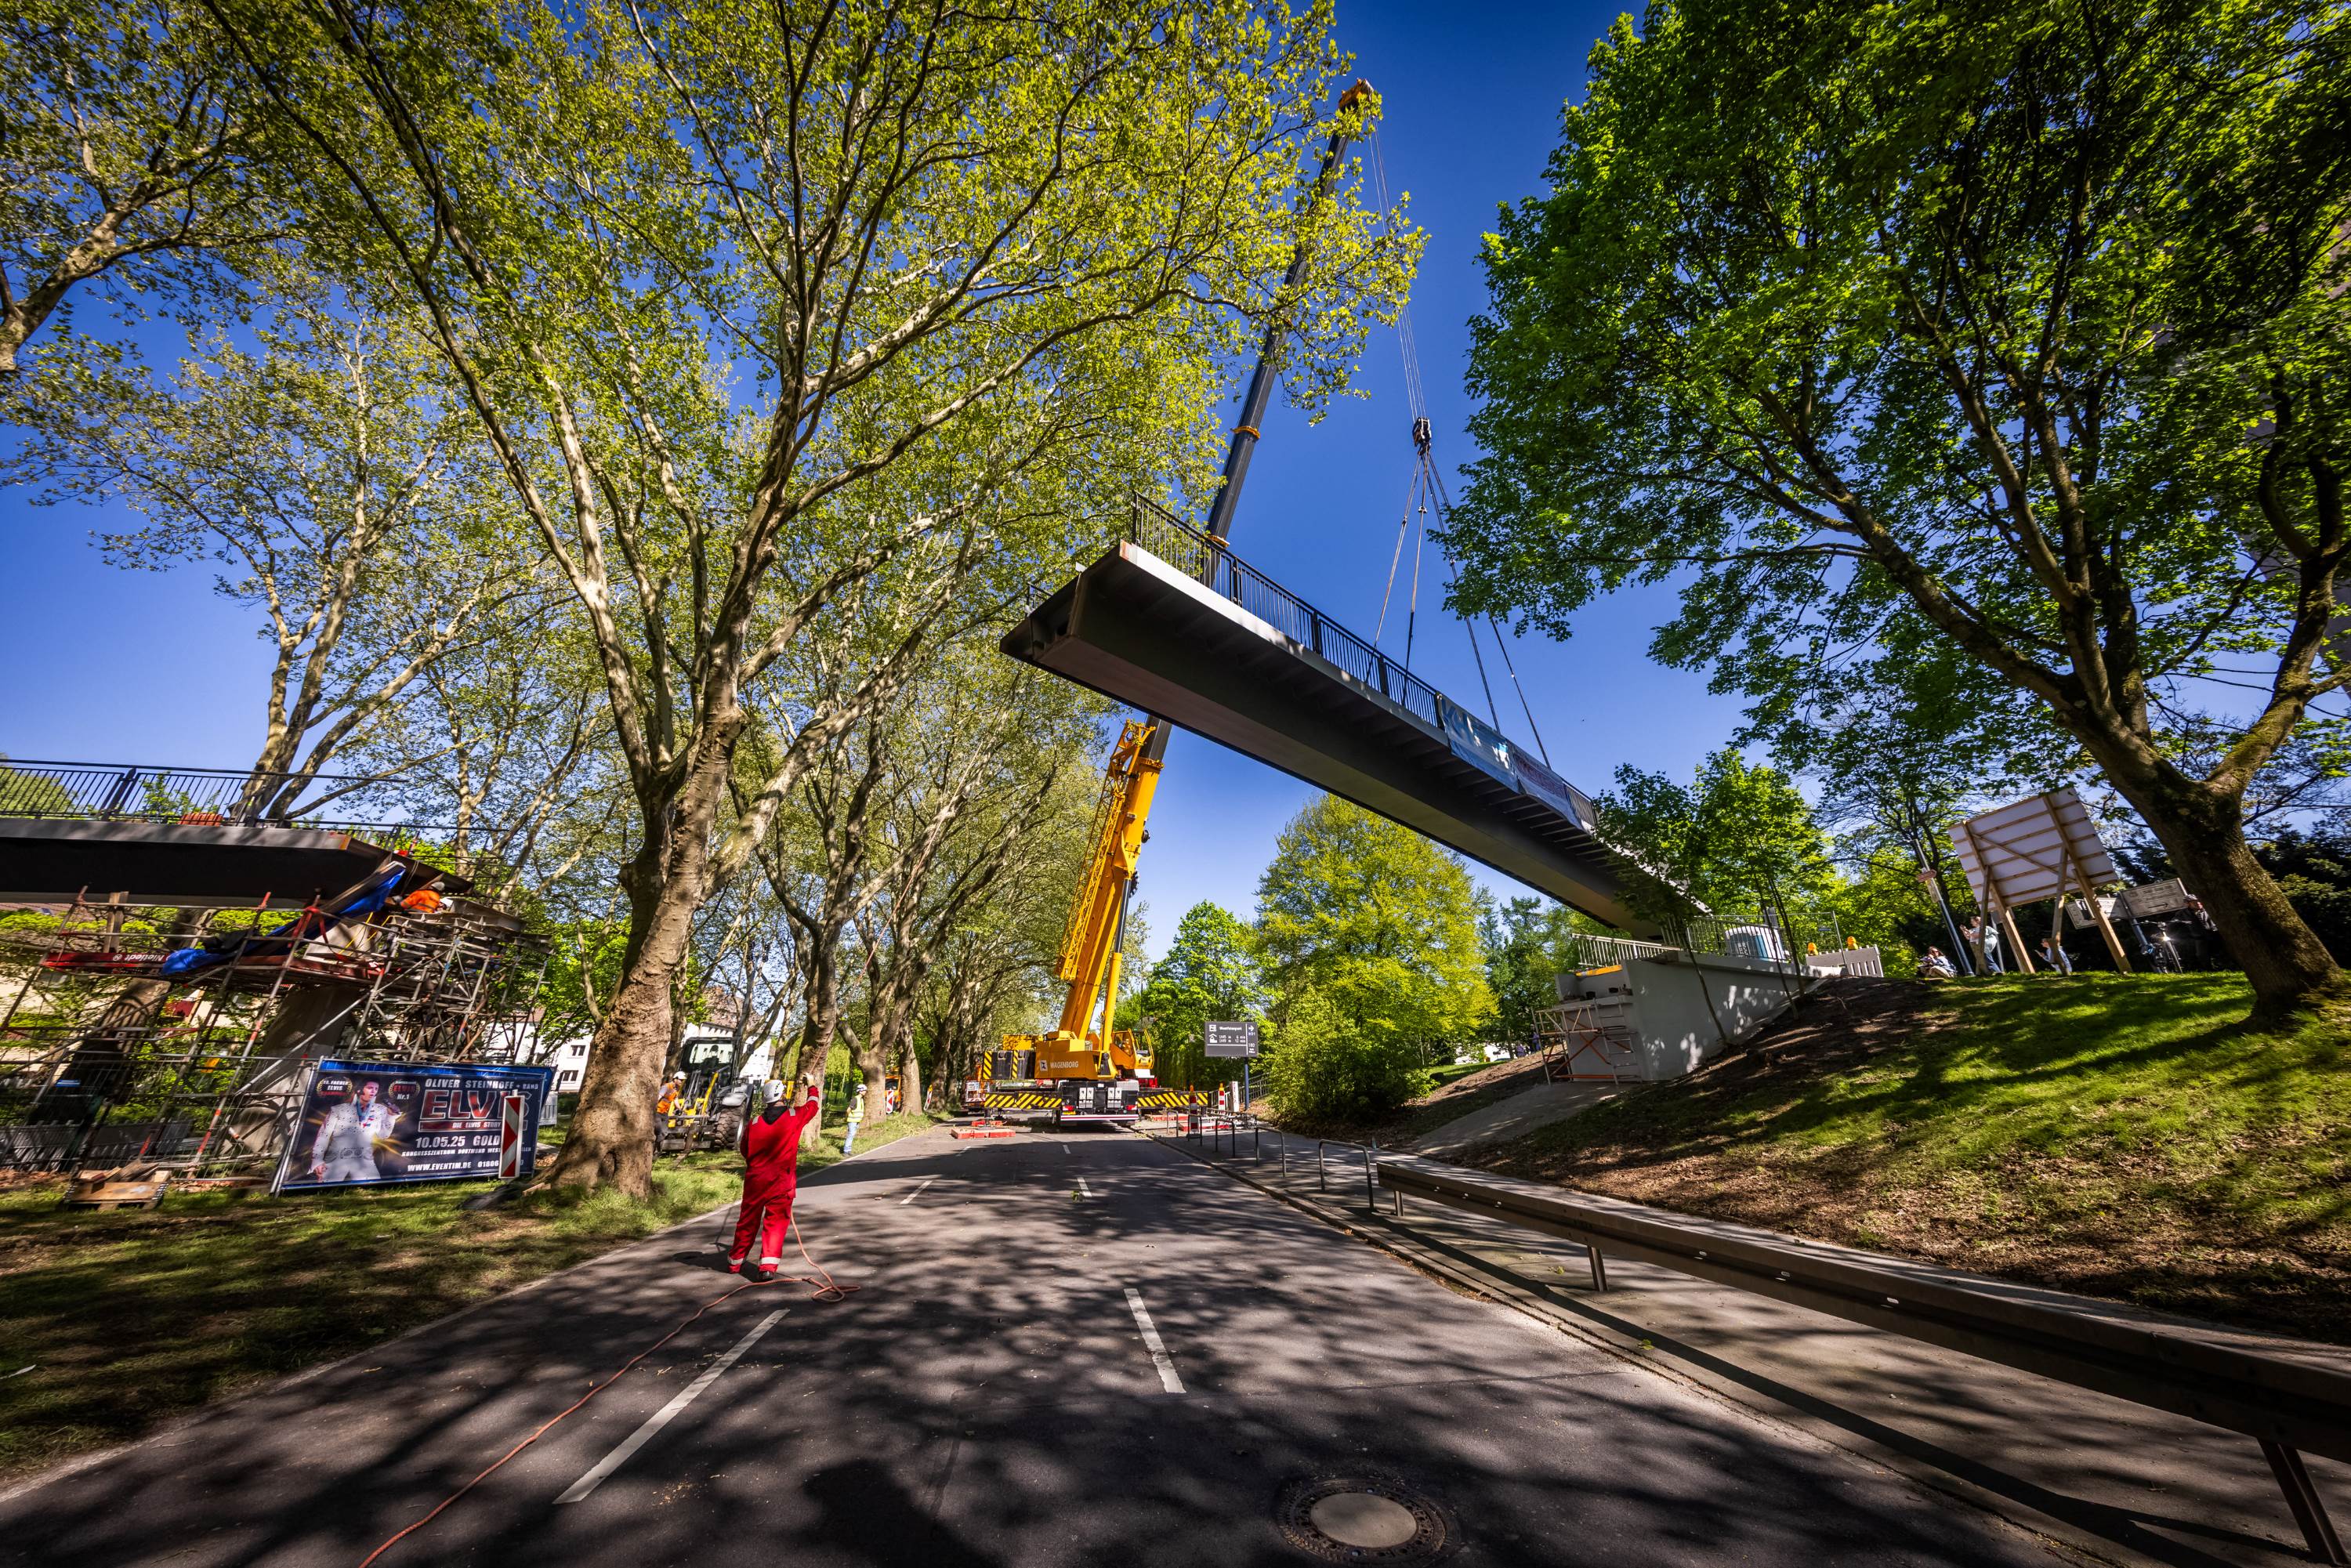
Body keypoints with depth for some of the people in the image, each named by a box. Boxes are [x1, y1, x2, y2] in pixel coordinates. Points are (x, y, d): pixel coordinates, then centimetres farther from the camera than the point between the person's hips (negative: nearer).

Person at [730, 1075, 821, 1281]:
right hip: (782, 1182, -3)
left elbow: (744, 1150, 10)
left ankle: (735, 1262, 34)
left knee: (748, 1221, 18)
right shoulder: (795, 1116, -10)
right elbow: (812, 1106, 12)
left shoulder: (754, 1122, -4)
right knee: (776, 1222, 6)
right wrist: (812, 1086, 28)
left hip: (755, 1180, 3)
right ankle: (767, 1266, -3)